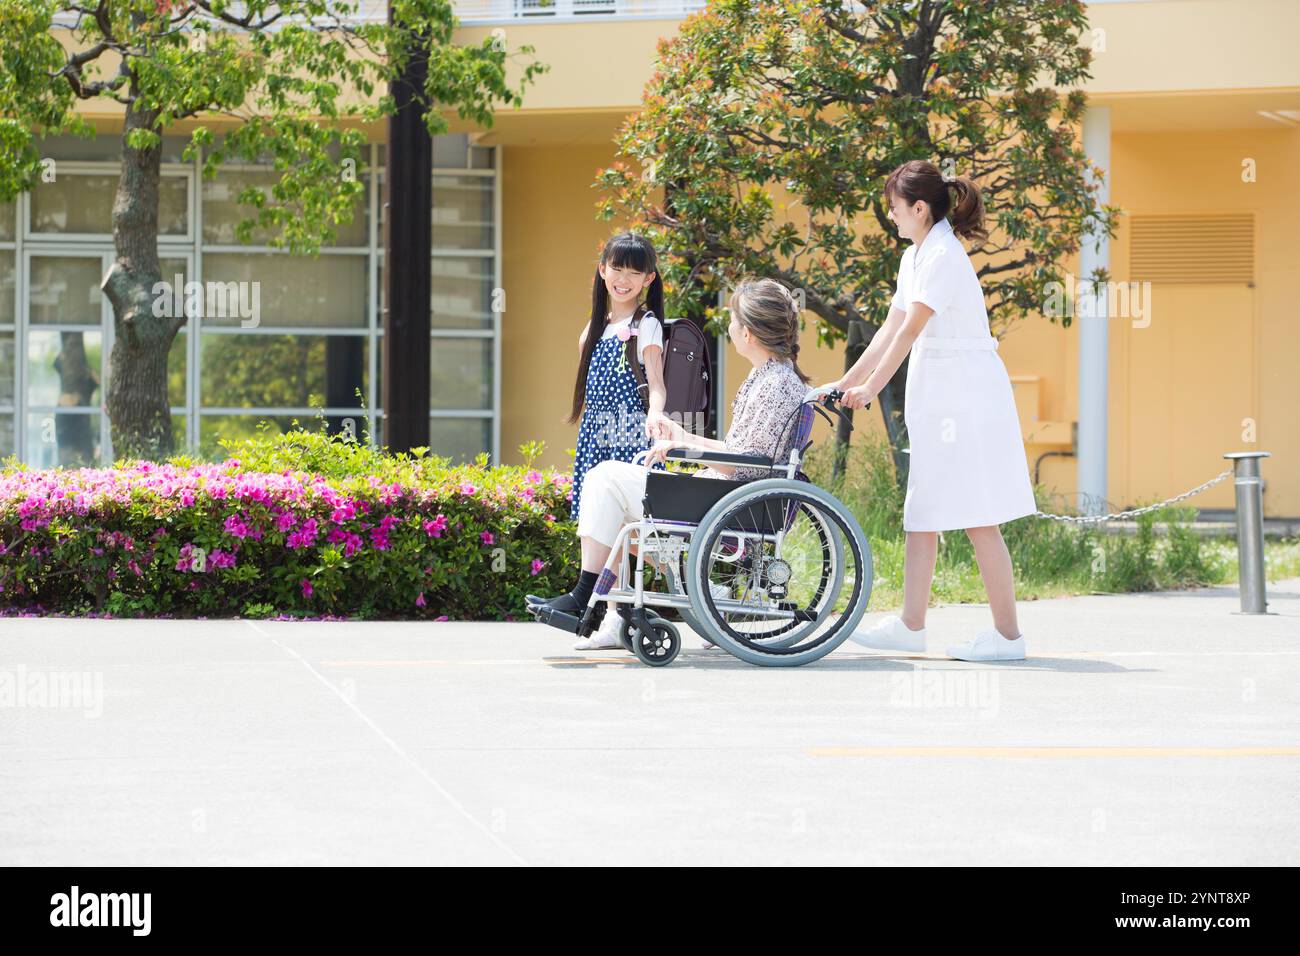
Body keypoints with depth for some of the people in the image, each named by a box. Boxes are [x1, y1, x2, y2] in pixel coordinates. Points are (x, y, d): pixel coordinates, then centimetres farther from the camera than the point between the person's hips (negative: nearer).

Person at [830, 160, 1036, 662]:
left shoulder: (943, 257, -16)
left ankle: (1007, 634, -3)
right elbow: (892, 327, 17)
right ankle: (910, 625, 16)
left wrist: (871, 388, -20)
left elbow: (911, 329, -20)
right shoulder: (915, 258, 14)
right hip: (937, 400, 10)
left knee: (977, 518, -7)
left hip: (967, 395, -10)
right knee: (921, 515, 11)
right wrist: (846, 381, 15)